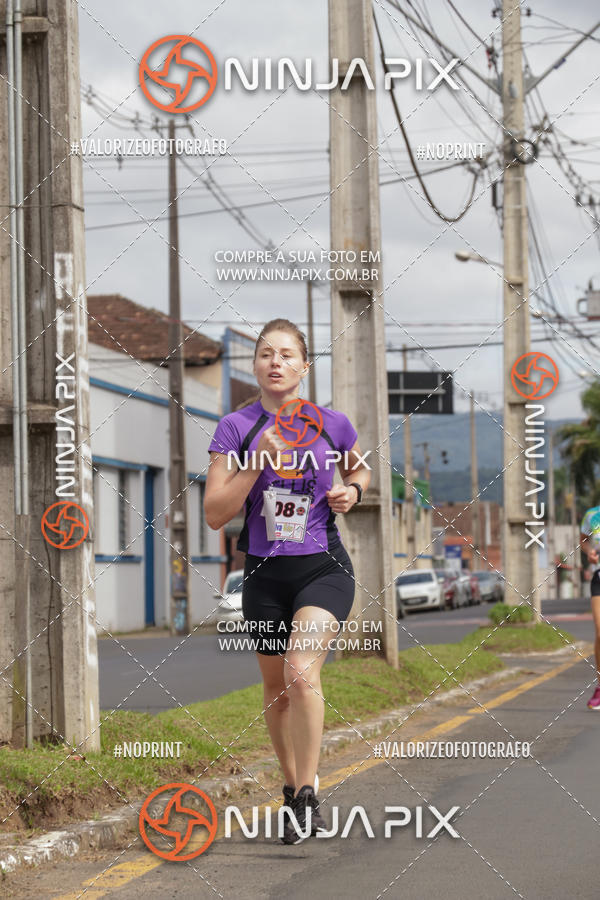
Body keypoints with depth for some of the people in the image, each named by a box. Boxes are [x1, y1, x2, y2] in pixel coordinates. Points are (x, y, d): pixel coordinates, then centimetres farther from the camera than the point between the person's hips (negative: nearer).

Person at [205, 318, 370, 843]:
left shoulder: (332, 425, -1)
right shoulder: (236, 428, -3)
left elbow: (360, 468, 21)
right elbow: (215, 514, -9)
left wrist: (352, 490, -2)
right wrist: (258, 461, -19)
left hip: (323, 568, -2)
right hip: (265, 574, 2)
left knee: (301, 672, -23)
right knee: (276, 688, 13)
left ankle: (306, 794, -15)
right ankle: (294, 788, 33)